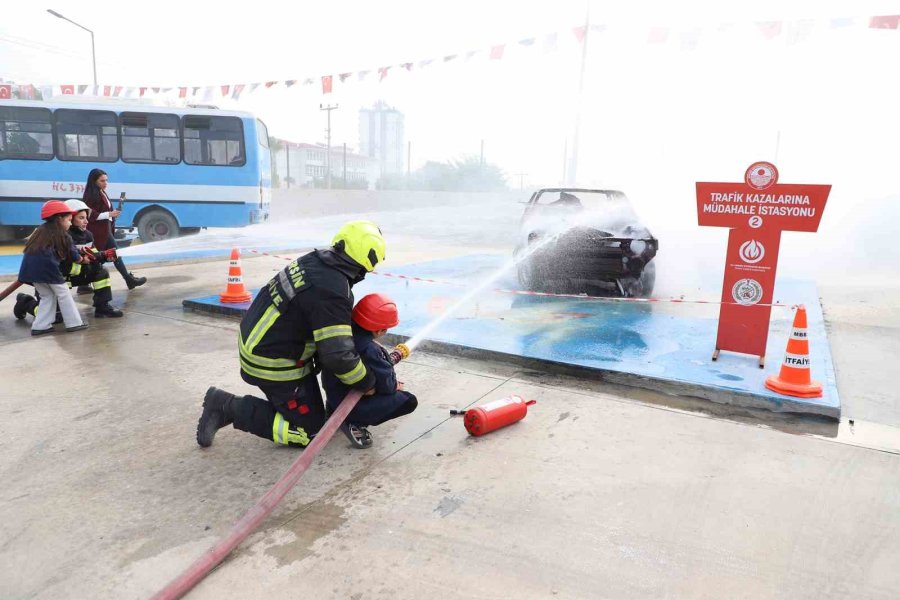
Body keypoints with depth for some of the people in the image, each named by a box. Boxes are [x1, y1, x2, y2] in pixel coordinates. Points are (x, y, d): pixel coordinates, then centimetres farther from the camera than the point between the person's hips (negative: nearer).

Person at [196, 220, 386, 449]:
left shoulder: (315, 260, -3)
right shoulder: (332, 292, -29)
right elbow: (338, 356, -28)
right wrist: (367, 383, -10)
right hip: (273, 365, -9)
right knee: (311, 432, 2)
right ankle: (231, 408, 1)